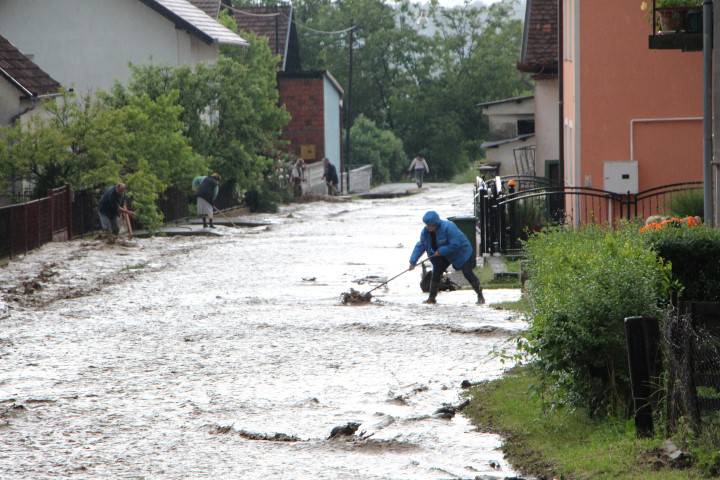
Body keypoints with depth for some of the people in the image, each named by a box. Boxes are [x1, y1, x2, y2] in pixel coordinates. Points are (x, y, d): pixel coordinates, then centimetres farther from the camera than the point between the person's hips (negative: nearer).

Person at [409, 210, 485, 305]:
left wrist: (441, 251, -32)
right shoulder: (426, 232, -12)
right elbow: (420, 246, -6)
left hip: (461, 252, -7)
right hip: (443, 255, 7)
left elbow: (455, 245, -35)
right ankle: (432, 298, 9)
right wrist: (413, 261, -14)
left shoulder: (448, 227, -34)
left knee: (468, 273, -12)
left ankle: (480, 296, -2)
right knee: (436, 273, -2)